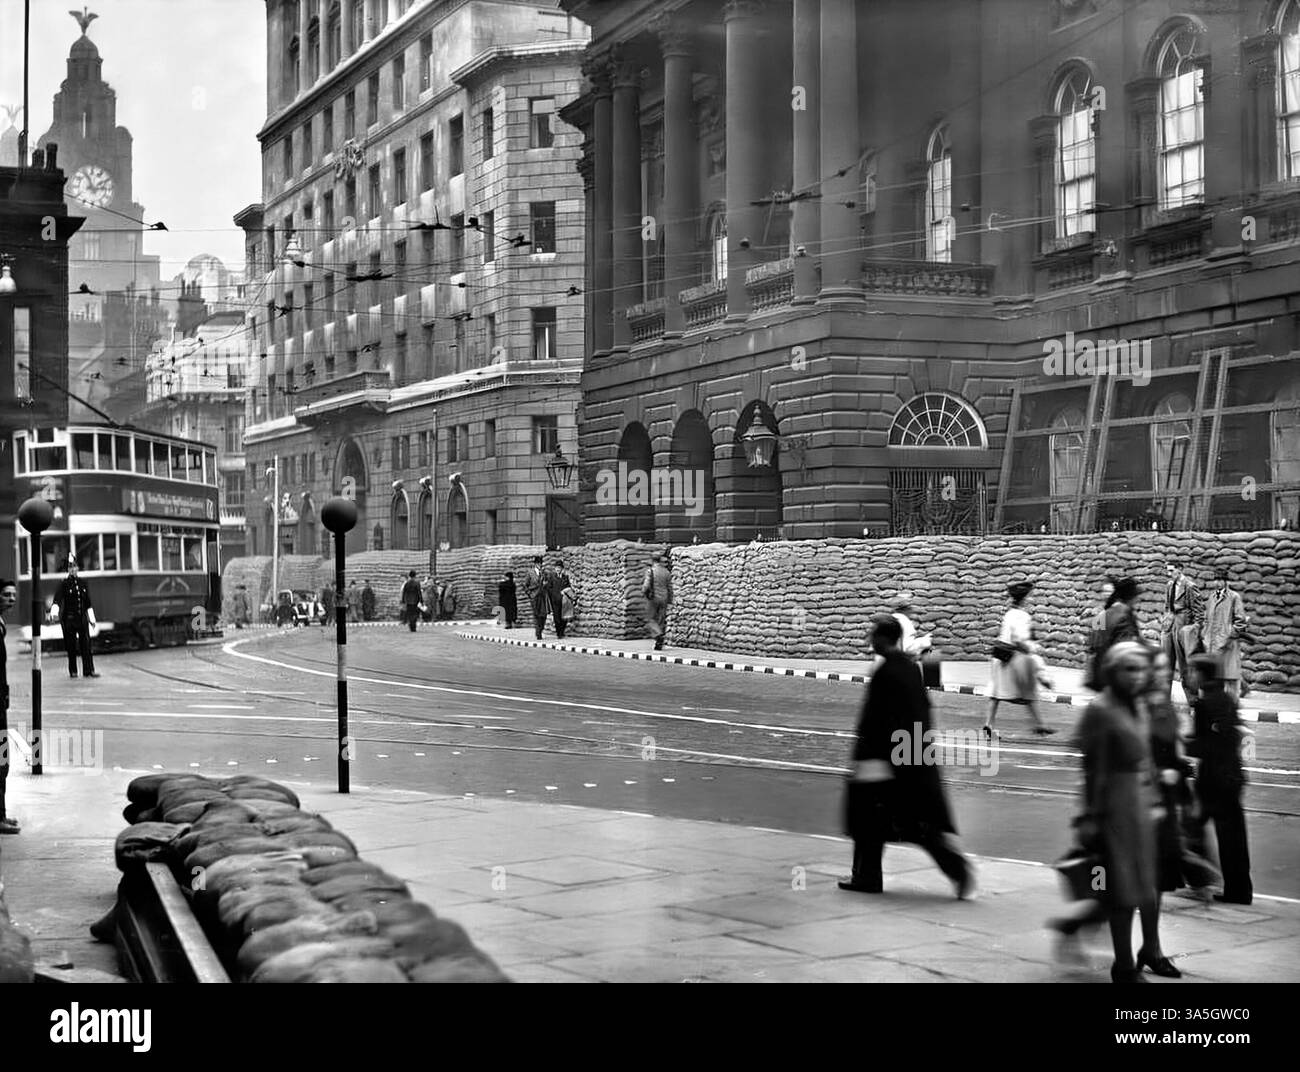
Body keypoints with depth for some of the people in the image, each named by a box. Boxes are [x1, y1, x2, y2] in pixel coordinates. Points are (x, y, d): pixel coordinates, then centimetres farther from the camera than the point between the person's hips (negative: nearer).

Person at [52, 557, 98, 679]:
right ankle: (73, 671, 10)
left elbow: (88, 603, 16)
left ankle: (89, 670, -2)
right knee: (71, 646, 1)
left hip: (82, 618, 3)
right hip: (68, 618, -3)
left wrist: (91, 618, 17)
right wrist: (54, 612, -29)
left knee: (86, 644, -2)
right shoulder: (63, 583, -2)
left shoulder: (83, 583, 10)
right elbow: (57, 599, -13)